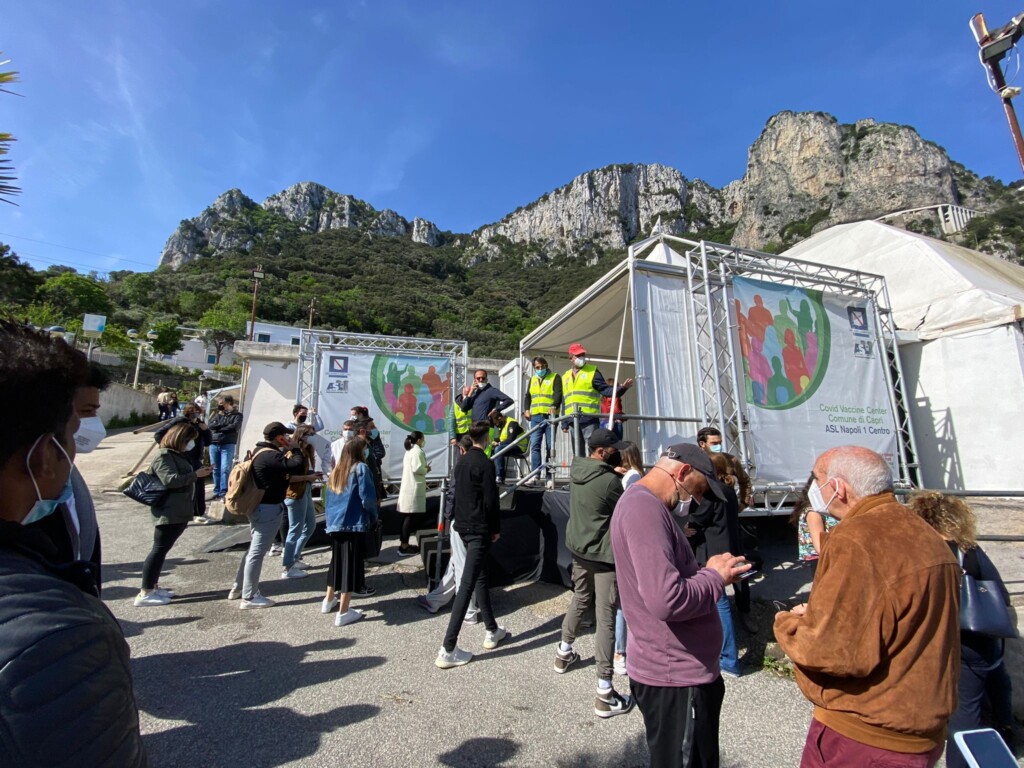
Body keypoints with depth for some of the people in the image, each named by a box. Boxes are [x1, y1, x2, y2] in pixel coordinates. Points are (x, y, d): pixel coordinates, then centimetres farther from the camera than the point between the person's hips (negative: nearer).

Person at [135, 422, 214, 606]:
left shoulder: (180, 455, 15)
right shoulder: (164, 456, -14)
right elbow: (170, 479, -26)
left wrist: (199, 472, 9)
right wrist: (196, 475, -25)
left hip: (179, 512, 10)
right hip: (168, 513, -10)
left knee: (162, 550, 15)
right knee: (160, 549, -6)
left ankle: (153, 587, 23)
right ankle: (144, 594, 0)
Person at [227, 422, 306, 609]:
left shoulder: (261, 451, 9)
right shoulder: (271, 456, -24)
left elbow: (284, 467, 14)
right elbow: (297, 466, -32)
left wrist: (287, 450, 3)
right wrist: (295, 449, -16)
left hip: (259, 506, 10)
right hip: (269, 509, -10)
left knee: (254, 549, 22)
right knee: (257, 552, -1)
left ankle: (238, 588, 33)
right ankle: (249, 597, 10)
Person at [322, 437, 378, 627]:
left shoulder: (336, 470, 13)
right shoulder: (360, 468, -10)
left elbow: (328, 499, 16)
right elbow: (367, 497, -14)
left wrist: (329, 519, 21)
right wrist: (373, 517, 0)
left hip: (334, 523, 8)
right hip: (354, 524, -8)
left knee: (337, 561, 23)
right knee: (351, 564, -1)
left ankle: (329, 600, 37)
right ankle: (343, 612, 3)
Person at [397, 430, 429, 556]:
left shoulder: (409, 451, 18)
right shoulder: (418, 451, -13)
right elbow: (417, 468, -24)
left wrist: (424, 469, 14)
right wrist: (426, 469, -6)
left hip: (408, 487, 10)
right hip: (414, 488, -10)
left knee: (407, 516, 14)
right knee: (412, 516, -6)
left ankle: (404, 543, 21)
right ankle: (404, 546, -2)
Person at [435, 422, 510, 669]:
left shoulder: (462, 461, 9)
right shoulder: (484, 464, -15)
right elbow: (491, 500, -17)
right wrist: (496, 528, -6)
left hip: (463, 526, 9)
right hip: (479, 529, -9)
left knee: (480, 578, 19)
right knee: (467, 585, -6)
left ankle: (492, 631, 32)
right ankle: (448, 649, -3)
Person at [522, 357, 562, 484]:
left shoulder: (555, 377, 6)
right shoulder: (532, 380, 22)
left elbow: (558, 393, -8)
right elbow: (528, 396, 27)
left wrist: (554, 406, -26)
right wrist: (526, 409, 9)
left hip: (550, 416, -4)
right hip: (535, 417, 4)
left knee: (550, 446, -3)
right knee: (534, 445, -3)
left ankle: (549, 476, 2)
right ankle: (535, 474, -1)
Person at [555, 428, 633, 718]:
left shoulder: (576, 470, -4)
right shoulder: (610, 481, -23)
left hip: (578, 548, 8)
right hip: (604, 554, -8)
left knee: (579, 600, 28)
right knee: (606, 620, 0)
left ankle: (564, 653, 46)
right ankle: (605, 694, 8)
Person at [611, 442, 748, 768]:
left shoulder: (645, 503, 9)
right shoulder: (644, 506, -26)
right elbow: (666, 600, -33)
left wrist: (707, 570, 0)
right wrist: (715, 577, -17)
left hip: (679, 668, 10)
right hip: (675, 676, -10)